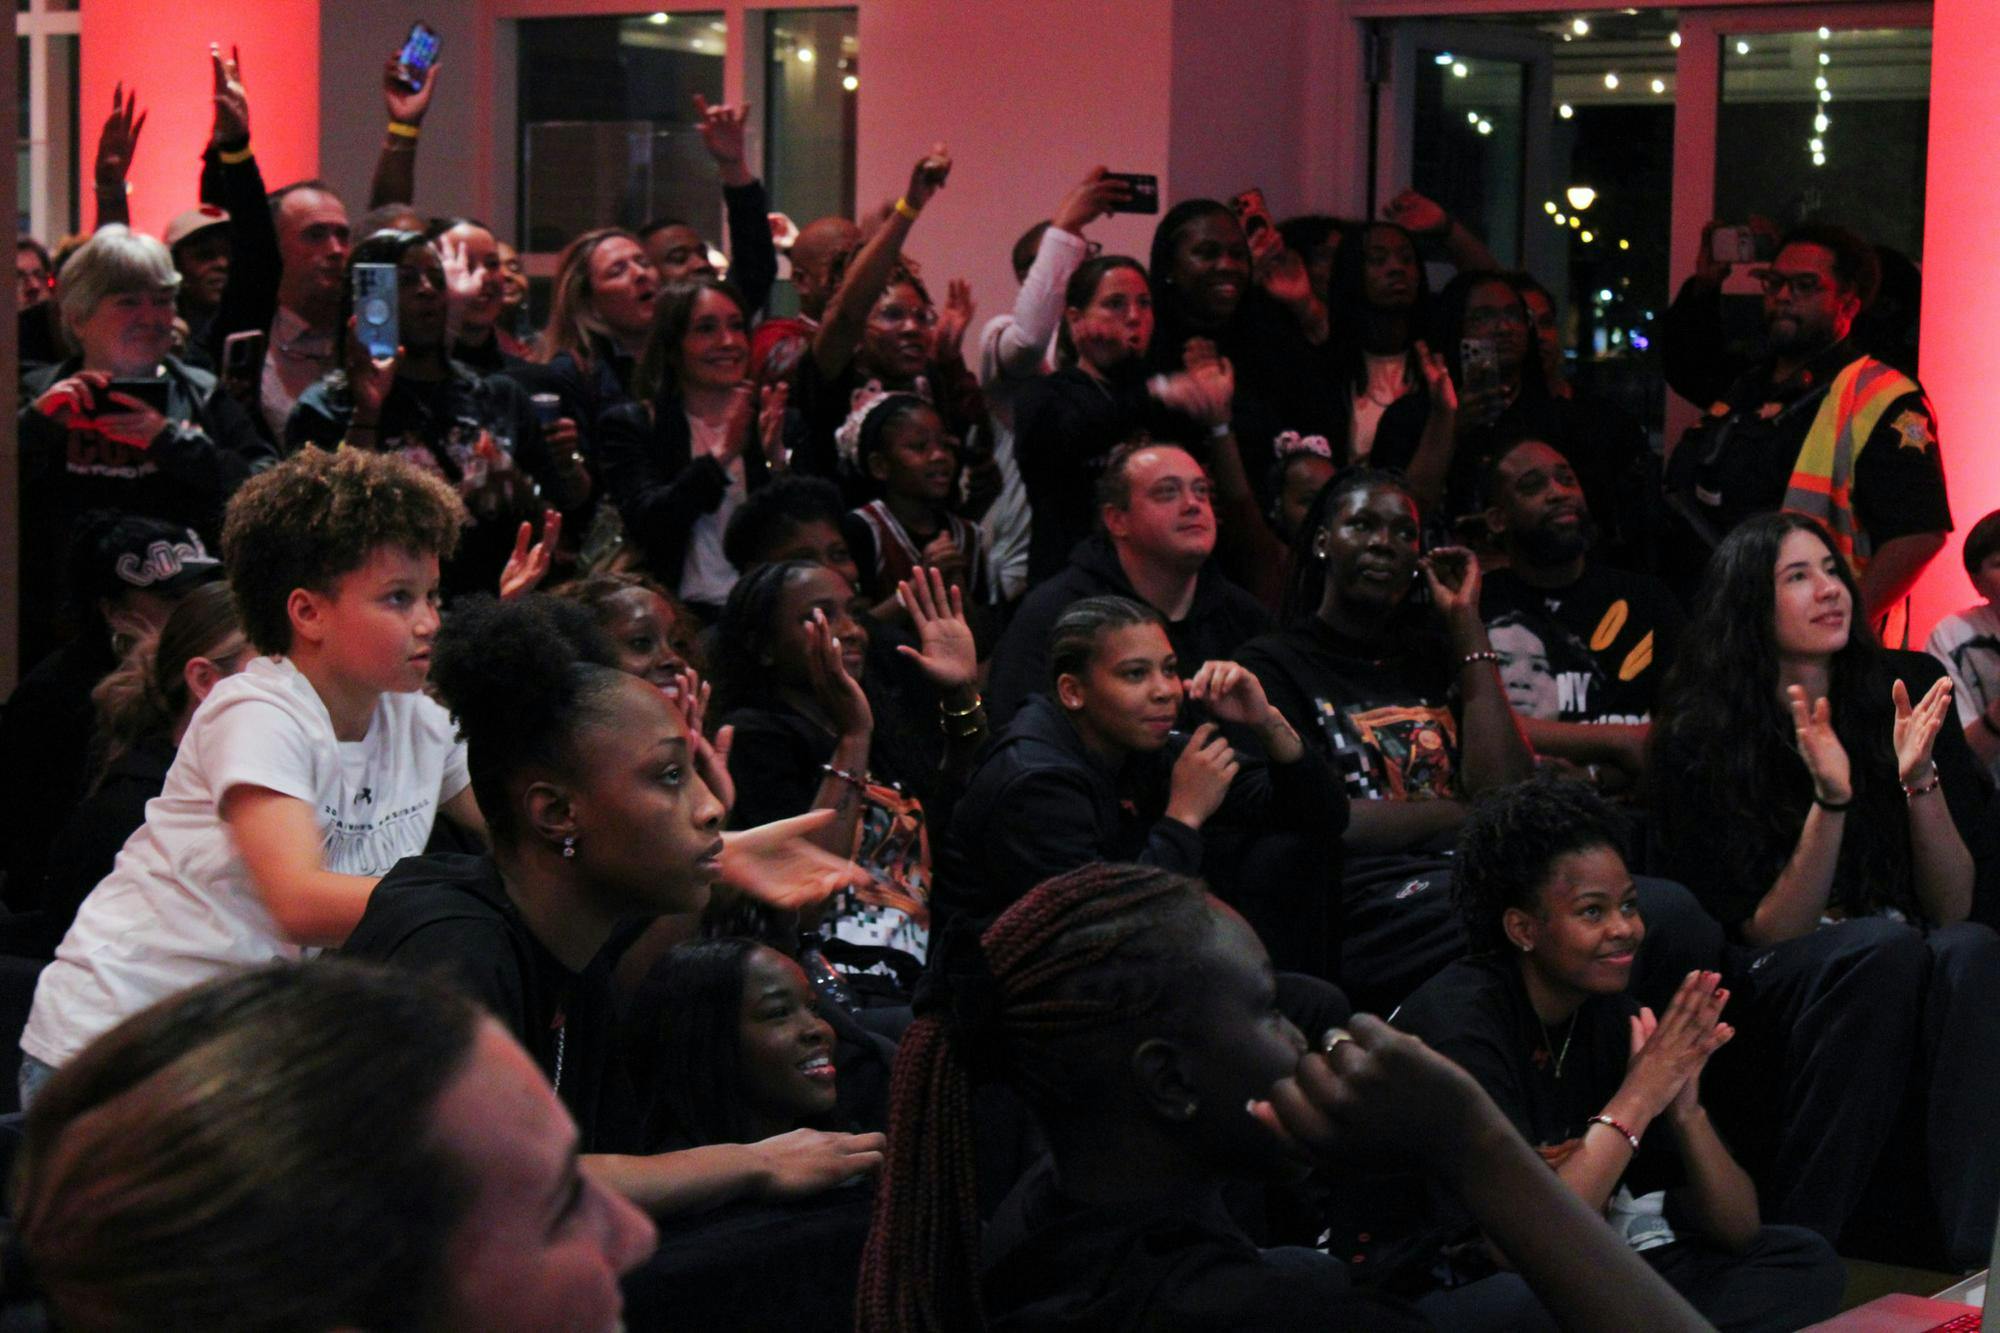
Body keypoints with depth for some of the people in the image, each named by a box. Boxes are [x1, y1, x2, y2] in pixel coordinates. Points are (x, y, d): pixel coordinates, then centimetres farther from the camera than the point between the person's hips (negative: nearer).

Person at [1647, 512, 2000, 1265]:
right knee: (1884, 944, -34)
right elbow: (1769, 932, -11)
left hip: (1907, 976, 2)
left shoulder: (1901, 692, -2)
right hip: (1777, 994, -2)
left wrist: (1919, 779, -20)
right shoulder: (1700, 739, -9)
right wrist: (1830, 801, -25)